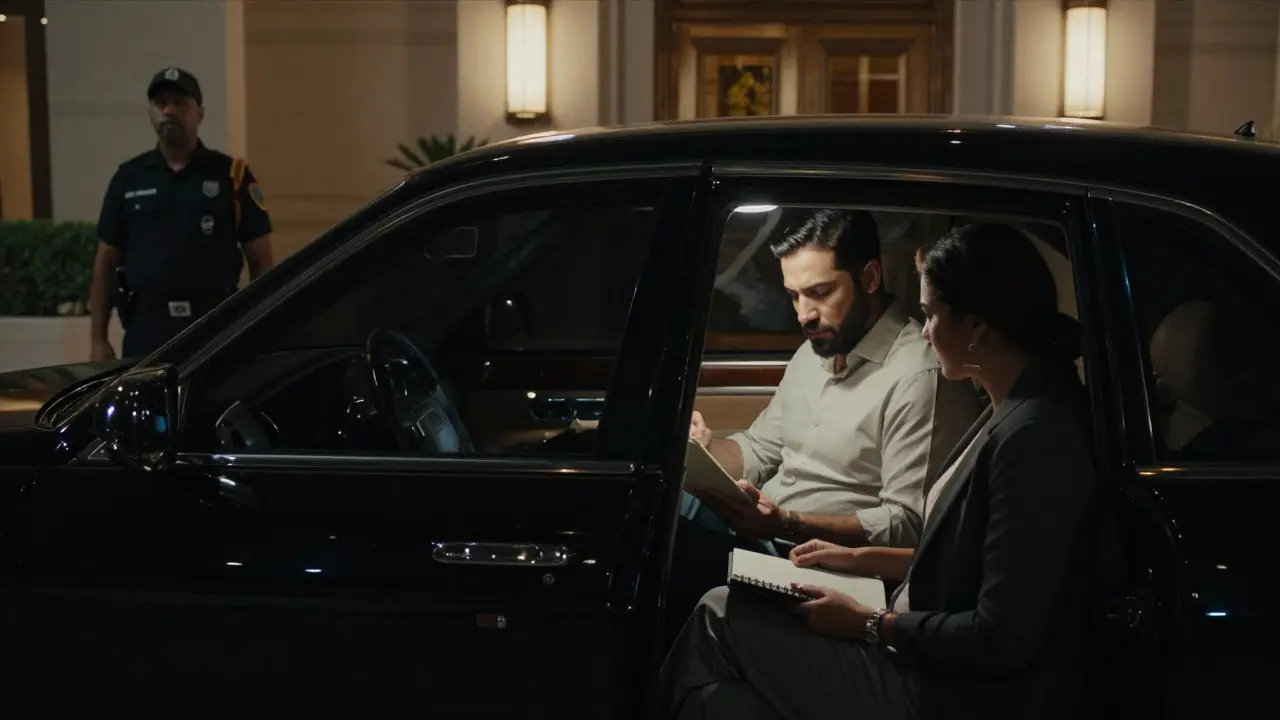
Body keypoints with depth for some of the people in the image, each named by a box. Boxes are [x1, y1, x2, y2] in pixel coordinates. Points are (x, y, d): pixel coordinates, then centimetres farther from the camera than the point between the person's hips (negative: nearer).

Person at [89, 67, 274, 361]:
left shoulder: (231, 176, 3)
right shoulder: (128, 179, 9)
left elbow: (261, 262, 3)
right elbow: (105, 263, 11)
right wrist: (98, 340, 4)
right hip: (146, 332, 2)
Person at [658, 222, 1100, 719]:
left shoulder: (1034, 437, -24)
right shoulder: (1016, 412, 8)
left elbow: (1002, 639, -24)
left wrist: (868, 624, -14)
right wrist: (862, 560, 16)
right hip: (932, 663, 9)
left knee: (722, 617, -4)